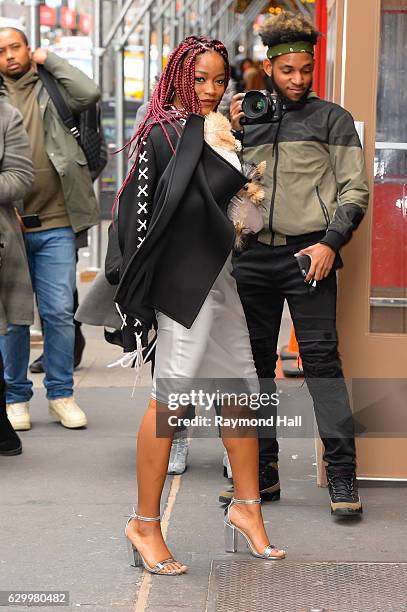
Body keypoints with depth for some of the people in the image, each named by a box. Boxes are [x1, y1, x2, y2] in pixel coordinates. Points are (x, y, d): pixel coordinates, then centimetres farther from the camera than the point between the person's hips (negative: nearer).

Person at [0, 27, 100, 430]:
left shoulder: (51, 91, 8)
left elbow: (89, 94, -12)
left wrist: (49, 60, -3)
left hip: (55, 223, 0)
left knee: (59, 312, 2)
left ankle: (61, 395, 14)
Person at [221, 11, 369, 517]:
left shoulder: (332, 119, 6)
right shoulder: (248, 120, 16)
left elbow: (354, 190, 2)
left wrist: (330, 242, -11)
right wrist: (229, 132, 2)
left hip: (308, 253, -4)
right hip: (253, 256, 4)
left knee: (321, 359, -9)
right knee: (255, 362, 6)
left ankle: (342, 475, -7)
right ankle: (261, 472, 14)